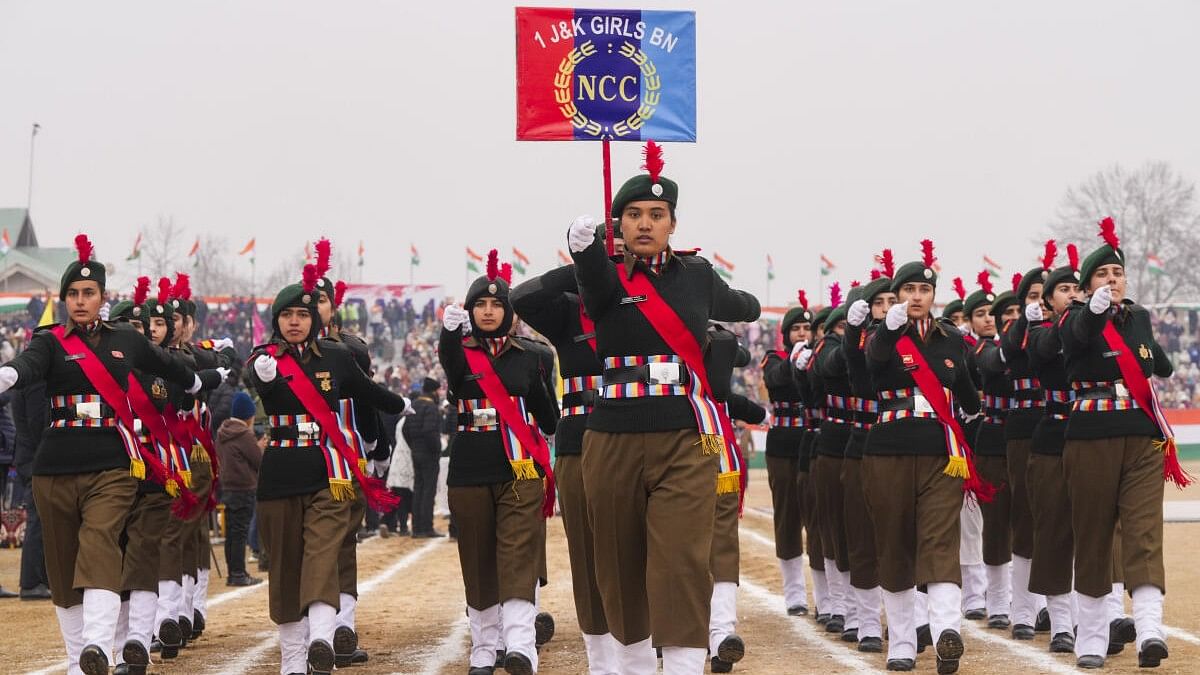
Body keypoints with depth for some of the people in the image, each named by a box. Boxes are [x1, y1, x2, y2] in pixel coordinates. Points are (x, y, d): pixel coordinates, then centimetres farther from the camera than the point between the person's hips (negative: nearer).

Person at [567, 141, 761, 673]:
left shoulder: (696, 275, 8)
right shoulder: (604, 276, 1)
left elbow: (741, 307, 33)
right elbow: (597, 283, -29)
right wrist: (583, 245, -43)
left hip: (685, 443, 0)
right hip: (613, 441, 0)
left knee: (682, 566, -12)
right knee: (620, 565, 10)